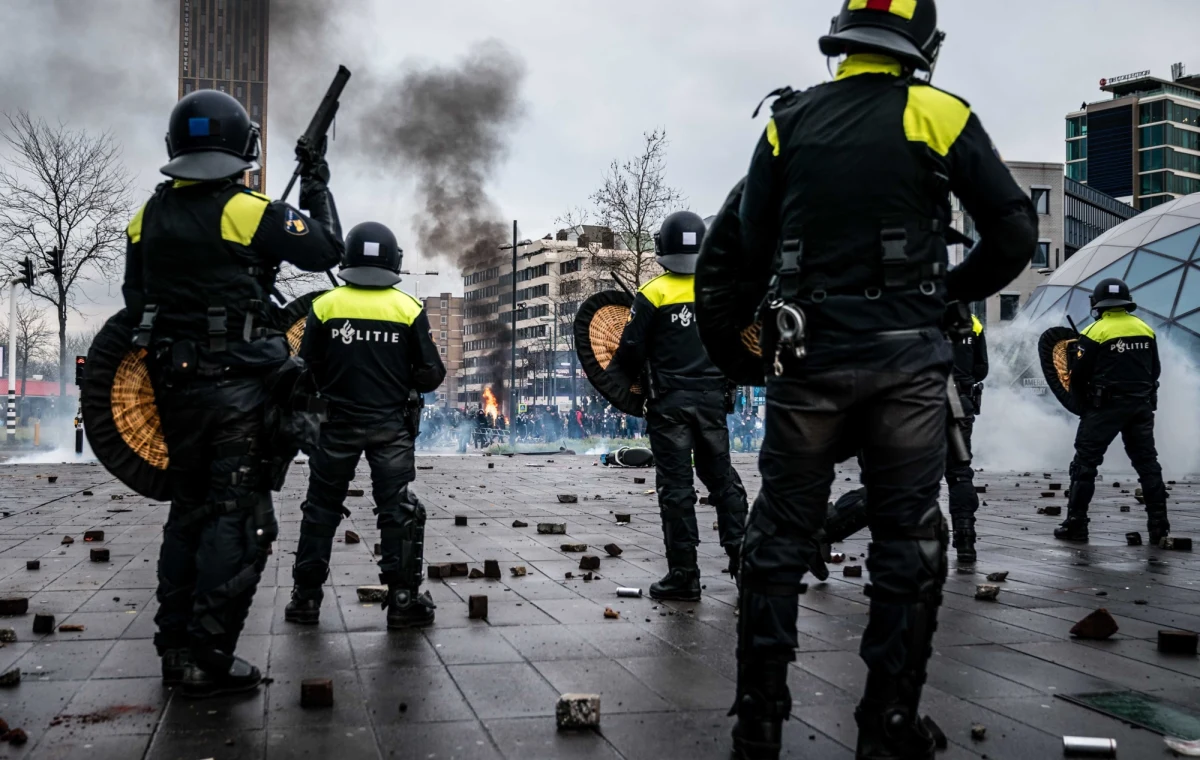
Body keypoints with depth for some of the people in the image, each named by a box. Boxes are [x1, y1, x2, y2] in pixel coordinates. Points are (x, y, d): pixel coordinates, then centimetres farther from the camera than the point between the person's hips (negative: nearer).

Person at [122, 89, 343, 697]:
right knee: (238, 519, -1)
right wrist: (317, 188, 11)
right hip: (235, 387, -6)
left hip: (172, 385, 7)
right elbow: (326, 250, -3)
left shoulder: (148, 217, 8)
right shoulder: (250, 212, -12)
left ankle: (176, 647, 23)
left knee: (189, 510, 17)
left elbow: (136, 305, 14)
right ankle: (208, 660, -2)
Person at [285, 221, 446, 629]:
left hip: (337, 424, 1)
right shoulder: (409, 309, -5)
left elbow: (307, 370, -2)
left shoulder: (325, 306, -5)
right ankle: (404, 599, 5)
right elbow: (431, 374, -4)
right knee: (399, 511, 6)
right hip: (391, 425, -1)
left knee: (321, 509, 12)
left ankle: (306, 597, 17)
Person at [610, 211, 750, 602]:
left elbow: (632, 351, -7)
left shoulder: (653, 294, -8)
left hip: (670, 403, -4)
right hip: (713, 399, 4)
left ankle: (684, 574, 2)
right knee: (722, 478, 15)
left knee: (676, 486, 0)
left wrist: (616, 382, 11)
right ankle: (741, 556, 14)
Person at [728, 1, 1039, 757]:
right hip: (905, 357, -2)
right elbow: (1015, 232, -2)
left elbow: (752, 247, 6)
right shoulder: (938, 115, 0)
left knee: (780, 536, 9)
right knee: (908, 541, 8)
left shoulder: (789, 121, 7)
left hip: (808, 355, 2)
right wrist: (950, 289, 13)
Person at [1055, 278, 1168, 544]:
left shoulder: (1095, 332, -10)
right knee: (1147, 463, 12)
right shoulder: (1145, 329, 6)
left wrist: (1083, 406, 8)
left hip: (1106, 406, -5)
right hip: (1142, 407, 5)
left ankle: (1075, 525, 1)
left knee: (1085, 462, 2)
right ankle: (1159, 526, 12)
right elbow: (1155, 370, 12)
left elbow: (1078, 376, -8)